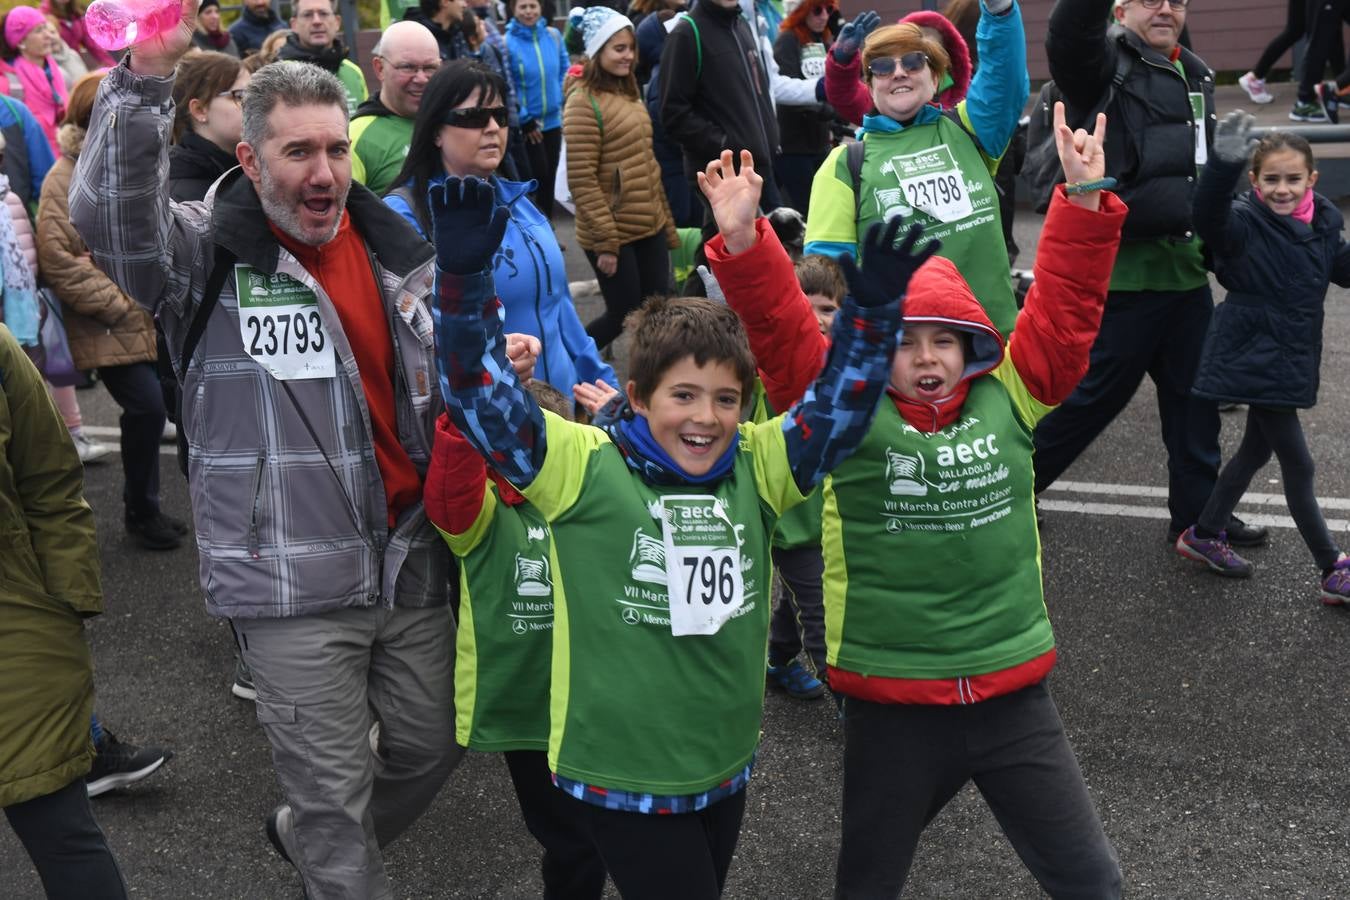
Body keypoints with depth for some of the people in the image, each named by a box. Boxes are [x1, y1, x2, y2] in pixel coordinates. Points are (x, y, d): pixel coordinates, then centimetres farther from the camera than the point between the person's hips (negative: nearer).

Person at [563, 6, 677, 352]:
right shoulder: (583, 103, -12)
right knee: (624, 316, 0)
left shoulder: (630, 95, 13)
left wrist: (668, 226, 15)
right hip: (613, 235, -7)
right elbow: (581, 181, -17)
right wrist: (606, 242, -19)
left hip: (649, 228, 7)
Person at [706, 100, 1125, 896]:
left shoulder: (1009, 399, 0)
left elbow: (1064, 307, -1)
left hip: (1012, 694, 2)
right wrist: (743, 245, -29)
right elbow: (783, 331, -16)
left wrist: (1085, 201, -9)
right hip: (891, 702, -2)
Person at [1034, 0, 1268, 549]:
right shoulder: (1106, 65, -8)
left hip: (1187, 272, 8)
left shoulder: (1195, 76, 16)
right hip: (1121, 272, -8)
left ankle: (1198, 514, 27)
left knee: (1195, 395, 14)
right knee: (1093, 396, 1)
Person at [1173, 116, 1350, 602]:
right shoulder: (1245, 223, -17)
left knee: (1257, 449, 20)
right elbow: (1210, 216, -38)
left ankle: (1204, 535, 37)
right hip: (1256, 358, -8)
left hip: (1292, 358, 8)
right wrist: (1225, 163, -55)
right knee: (1297, 464, -1)